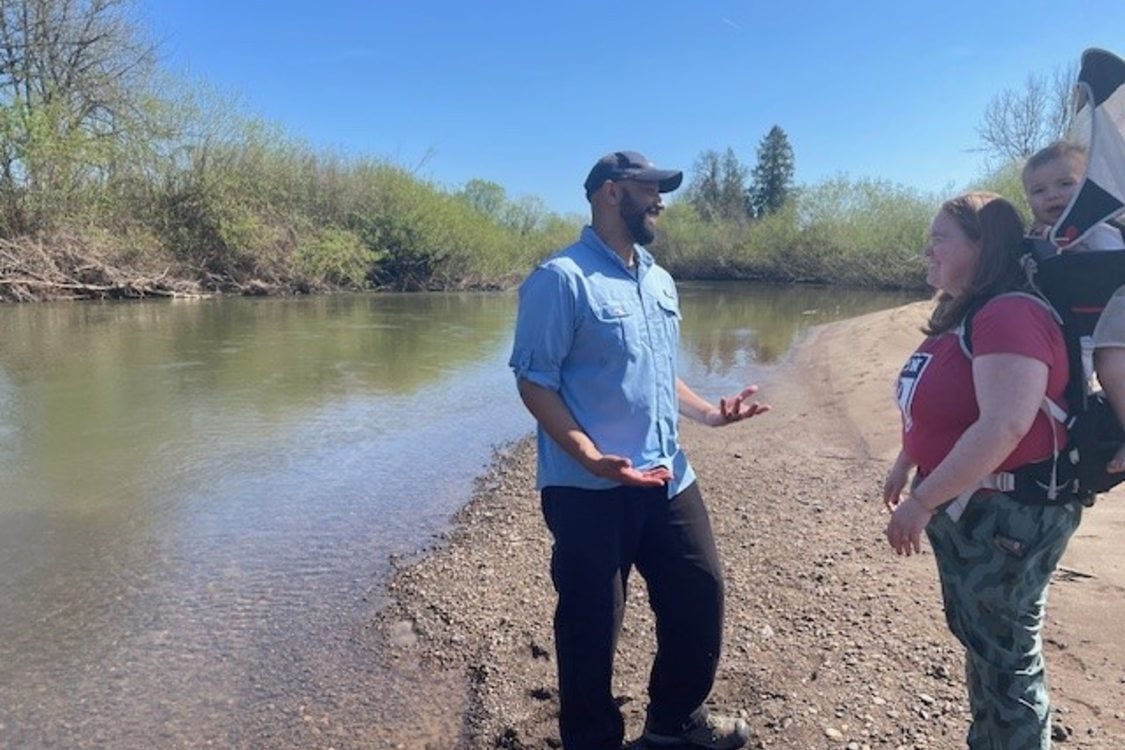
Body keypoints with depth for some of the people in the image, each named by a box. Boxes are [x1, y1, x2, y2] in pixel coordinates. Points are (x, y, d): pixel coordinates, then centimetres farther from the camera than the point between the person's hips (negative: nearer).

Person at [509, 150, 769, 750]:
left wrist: (708, 413, 9)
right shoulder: (561, 279, -12)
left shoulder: (660, 281, 14)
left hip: (668, 480, 8)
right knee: (591, 624, 6)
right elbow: (535, 382, -16)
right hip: (590, 491, -8)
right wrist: (592, 459, -26)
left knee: (700, 595, 17)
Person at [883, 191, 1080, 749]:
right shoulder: (961, 316, 9)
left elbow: (1004, 426, -32)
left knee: (1008, 659, 7)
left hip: (1007, 516, -10)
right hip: (963, 508, 10)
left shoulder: (1011, 314, -24)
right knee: (979, 643, 24)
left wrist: (922, 502, -28)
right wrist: (905, 464, 21)